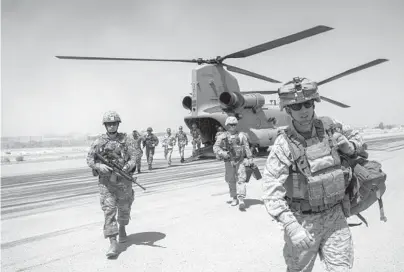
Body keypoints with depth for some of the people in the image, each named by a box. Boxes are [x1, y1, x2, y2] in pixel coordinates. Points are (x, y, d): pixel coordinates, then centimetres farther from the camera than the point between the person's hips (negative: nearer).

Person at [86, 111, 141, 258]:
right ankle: (113, 243, -5)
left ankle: (122, 228, 45)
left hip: (124, 180, 1)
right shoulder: (99, 141, 1)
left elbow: (135, 154, -5)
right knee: (109, 210, -7)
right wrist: (99, 166, -18)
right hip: (106, 181, -1)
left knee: (124, 208, 15)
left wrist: (130, 164, -24)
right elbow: (89, 159, 1)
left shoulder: (125, 139, 1)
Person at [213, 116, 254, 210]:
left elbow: (247, 148, 4)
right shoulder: (222, 136, 0)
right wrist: (223, 153, -21)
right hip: (229, 162, 1)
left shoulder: (241, 135, 1)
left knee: (241, 179, -11)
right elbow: (215, 147, -4)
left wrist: (250, 159, 2)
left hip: (240, 161, -1)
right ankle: (234, 198, 25)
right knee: (231, 181, 10)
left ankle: (241, 200, -16)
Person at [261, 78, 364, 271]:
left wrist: (348, 146, -8)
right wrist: (291, 226, -32)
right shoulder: (284, 144, -20)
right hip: (303, 220, -3)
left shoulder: (329, 127, -7)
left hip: (335, 216, 3)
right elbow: (271, 190, -25)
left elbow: (356, 137, 15)